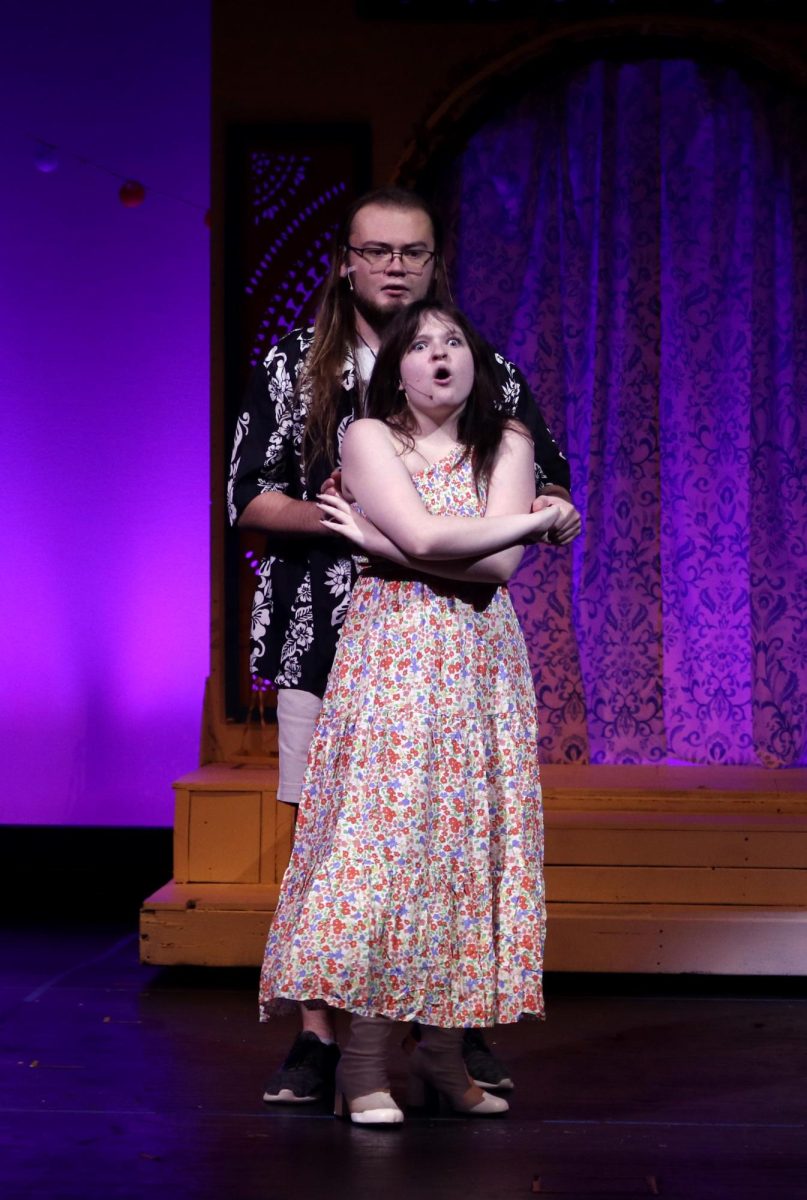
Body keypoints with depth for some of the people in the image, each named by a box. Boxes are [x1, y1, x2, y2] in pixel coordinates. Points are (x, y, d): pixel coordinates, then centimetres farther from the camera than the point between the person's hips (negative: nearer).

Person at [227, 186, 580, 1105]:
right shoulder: (291, 367, 8)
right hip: (324, 632, 0)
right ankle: (317, 1034, 7)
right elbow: (247, 496, 3)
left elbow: (543, 474, 14)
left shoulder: (488, 371, 9)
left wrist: (554, 510, -10)